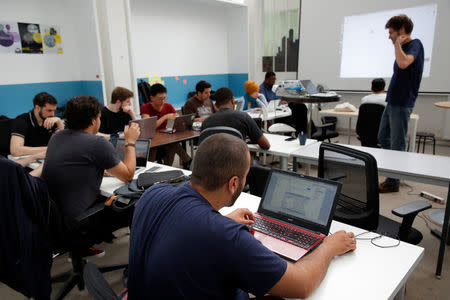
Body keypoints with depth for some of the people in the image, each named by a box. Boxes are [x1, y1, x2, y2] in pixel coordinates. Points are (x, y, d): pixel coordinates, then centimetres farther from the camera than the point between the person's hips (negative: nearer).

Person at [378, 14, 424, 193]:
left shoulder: (414, 45, -13)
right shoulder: (403, 47, 15)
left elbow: (404, 63, -34)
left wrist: (397, 44, -19)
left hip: (402, 104, -10)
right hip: (392, 102, 10)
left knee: (397, 144, -2)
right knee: (383, 138, 17)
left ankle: (393, 183, 9)